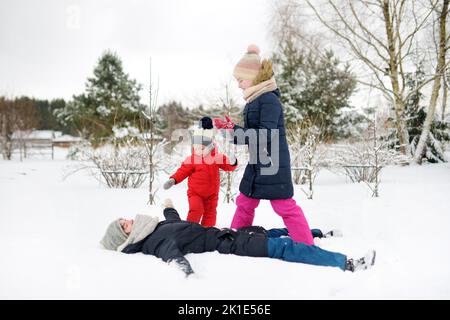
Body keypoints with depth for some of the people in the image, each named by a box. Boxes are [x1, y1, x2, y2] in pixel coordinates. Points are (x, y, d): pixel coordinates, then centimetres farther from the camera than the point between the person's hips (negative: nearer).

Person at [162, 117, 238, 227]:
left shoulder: (217, 158, -3)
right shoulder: (191, 159, -8)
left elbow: (227, 166, -1)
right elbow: (183, 171, -4)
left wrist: (232, 162, -24)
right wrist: (173, 180, -16)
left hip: (211, 193, 3)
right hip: (195, 193, -3)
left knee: (210, 214, 9)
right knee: (196, 209, -22)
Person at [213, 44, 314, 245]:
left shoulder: (269, 99, -16)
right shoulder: (254, 101, 10)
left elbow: (266, 135, -23)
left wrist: (234, 131, -23)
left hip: (273, 163, -9)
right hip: (257, 163, 9)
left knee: (285, 206, -5)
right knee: (244, 202, 16)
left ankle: (307, 247, 4)